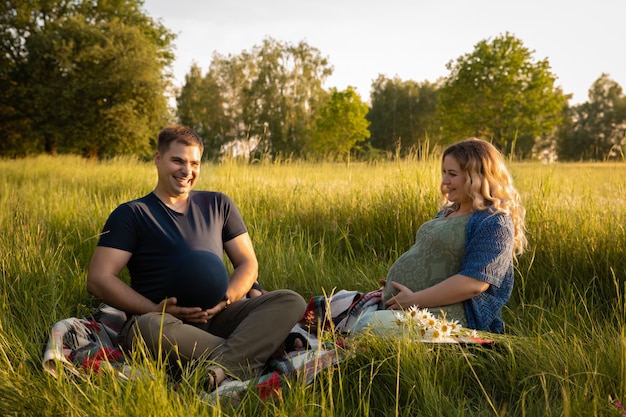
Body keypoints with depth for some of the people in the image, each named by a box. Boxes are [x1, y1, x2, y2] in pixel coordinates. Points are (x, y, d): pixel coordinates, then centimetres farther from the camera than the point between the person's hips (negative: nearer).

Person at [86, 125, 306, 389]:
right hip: (161, 320, -4)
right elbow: (98, 279, -2)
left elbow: (248, 263, 17)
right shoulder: (131, 214, 8)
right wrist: (157, 311, -14)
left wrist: (226, 298, -7)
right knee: (147, 328, -40)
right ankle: (242, 361, -32)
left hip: (217, 317, 4)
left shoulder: (218, 205, 20)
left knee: (290, 301, -20)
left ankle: (217, 371, -42)